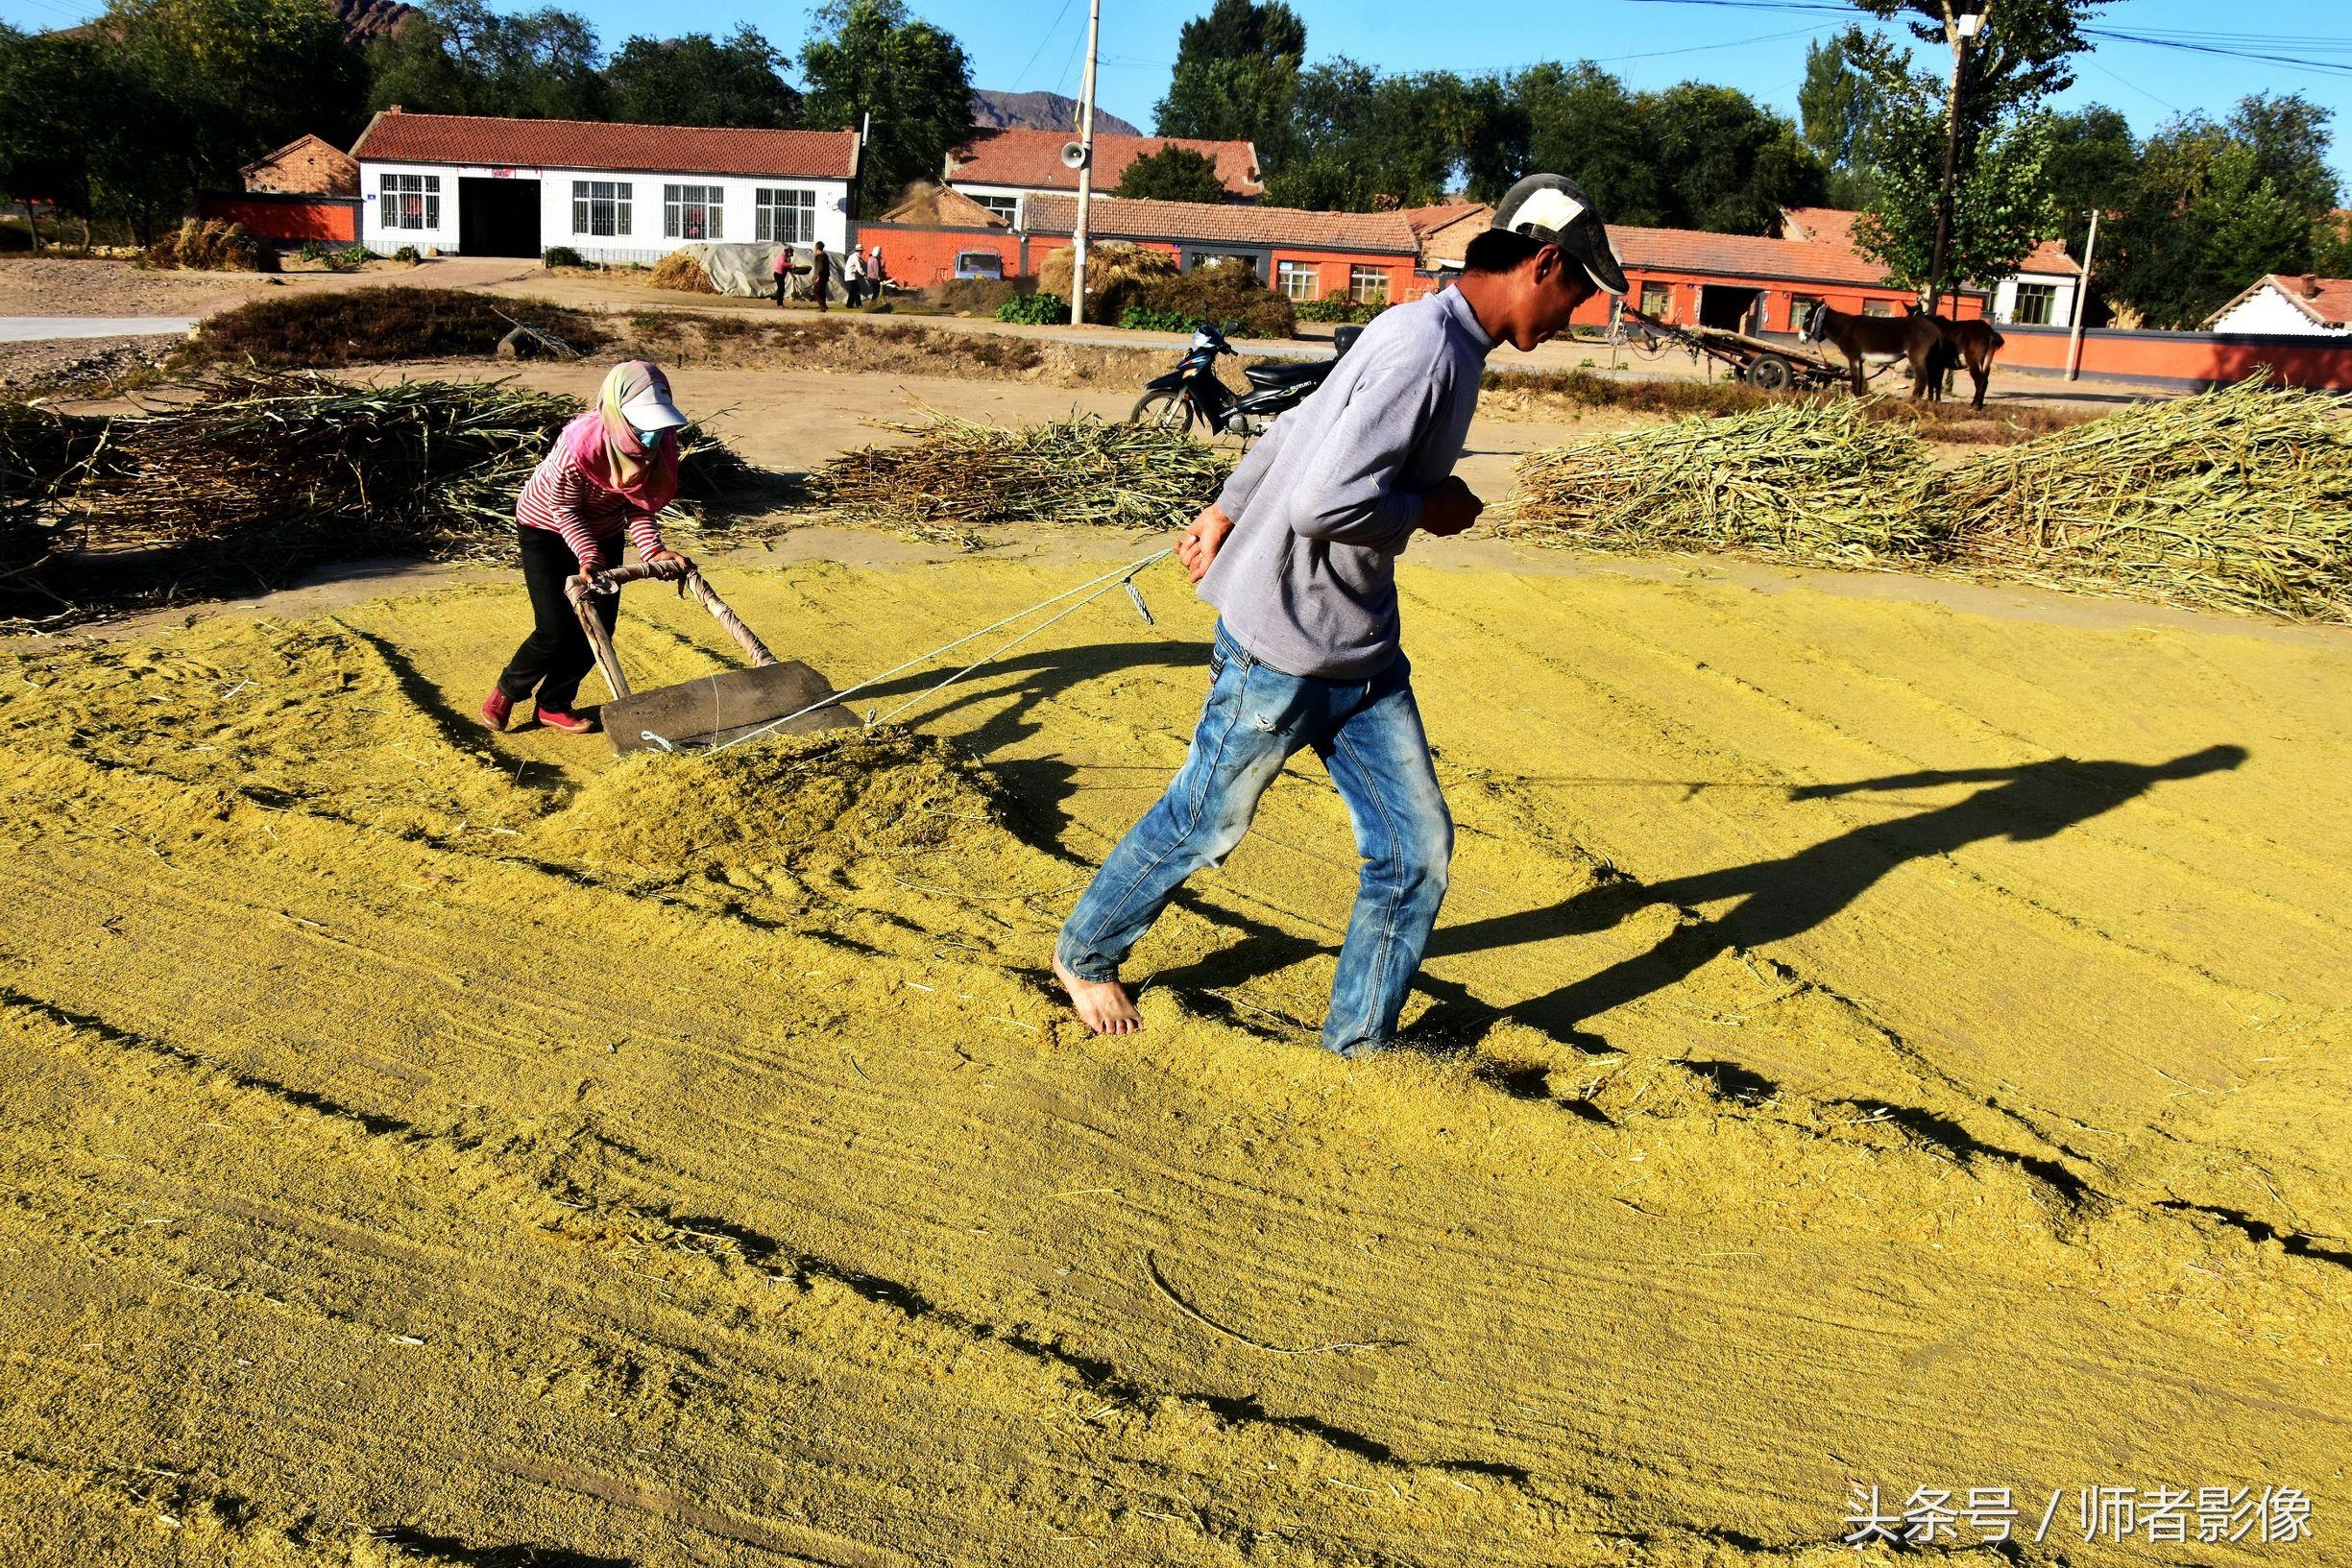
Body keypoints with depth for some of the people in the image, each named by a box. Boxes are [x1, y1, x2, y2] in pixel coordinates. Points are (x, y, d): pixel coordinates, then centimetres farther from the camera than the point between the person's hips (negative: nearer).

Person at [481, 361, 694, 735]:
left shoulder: (661, 441, -23)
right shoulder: (579, 445, -37)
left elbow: (638, 507, -13)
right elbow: (563, 510, -23)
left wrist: (654, 550, -29)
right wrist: (588, 556, -36)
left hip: (602, 532, 5)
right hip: (547, 529, -5)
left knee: (599, 628, 4)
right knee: (557, 631, -8)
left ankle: (553, 704, 26)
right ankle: (506, 692, 21)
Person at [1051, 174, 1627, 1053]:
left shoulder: (1449, 345, 9)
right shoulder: (1424, 348, -23)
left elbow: (1302, 429, 19)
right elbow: (1323, 501, -31)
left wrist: (1226, 510, 27)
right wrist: (1428, 509, -15)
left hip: (1364, 655, 9)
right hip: (1281, 649, -9)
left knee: (1417, 848, 7)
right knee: (1204, 826, 10)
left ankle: (1361, 1046, 22)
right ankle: (1084, 955, 36)